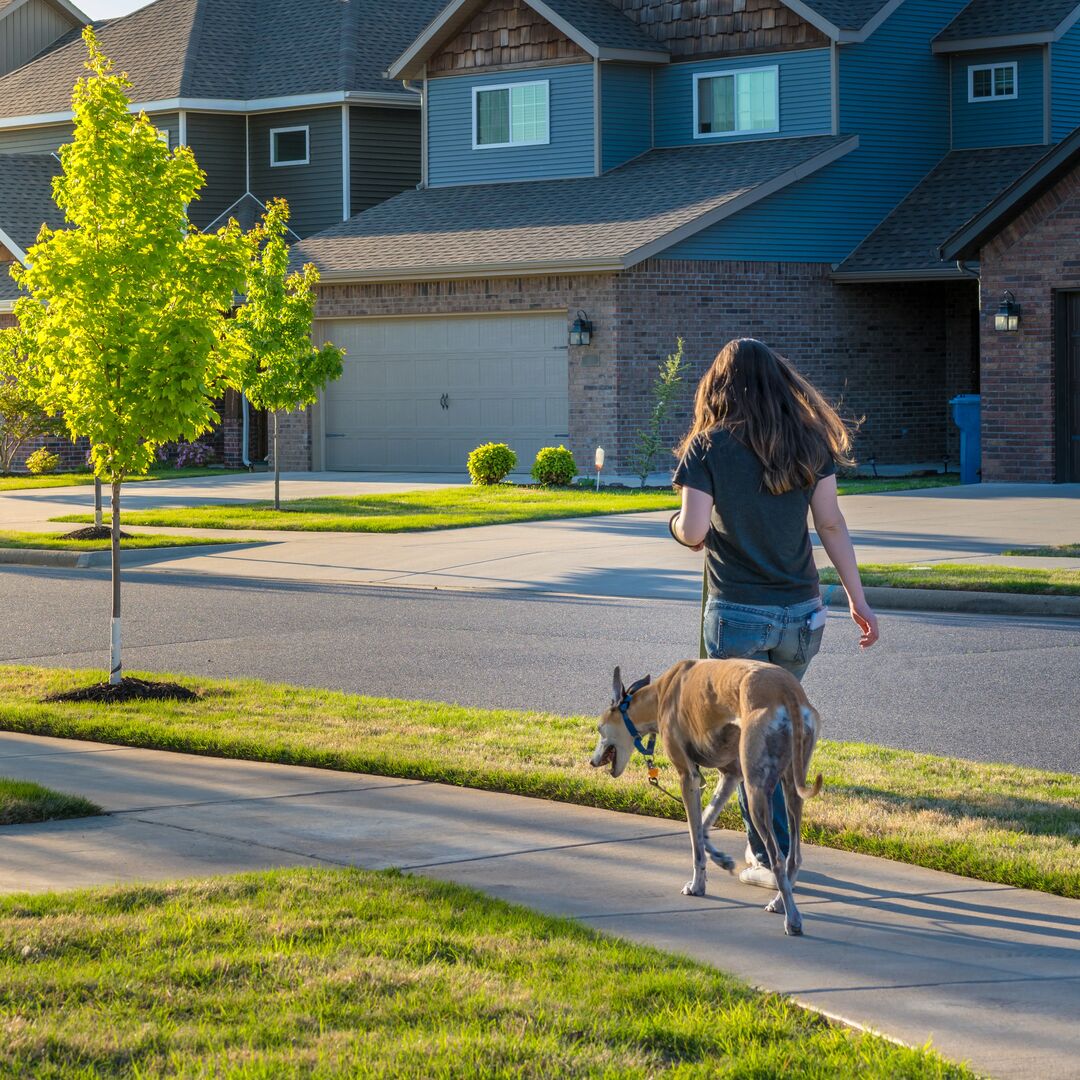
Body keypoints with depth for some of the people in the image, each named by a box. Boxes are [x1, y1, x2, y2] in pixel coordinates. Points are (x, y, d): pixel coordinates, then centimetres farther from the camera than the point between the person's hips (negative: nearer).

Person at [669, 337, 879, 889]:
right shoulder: (808, 441, 2)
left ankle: (772, 858, 7)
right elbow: (831, 524, 1)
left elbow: (693, 531, -15)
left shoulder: (708, 448, -8)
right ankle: (767, 841, 27)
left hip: (737, 614, -4)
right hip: (801, 612, 4)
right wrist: (857, 599, 6)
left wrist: (680, 525, 8)